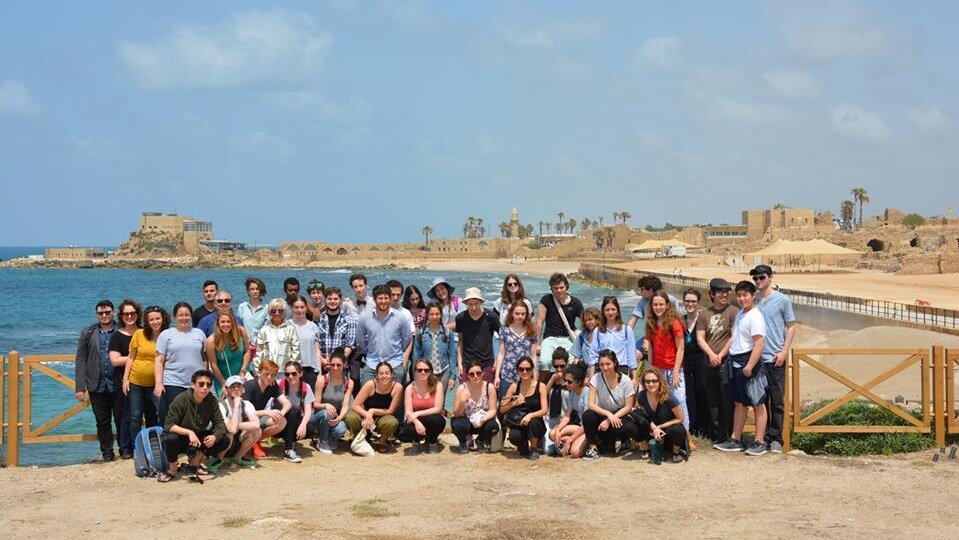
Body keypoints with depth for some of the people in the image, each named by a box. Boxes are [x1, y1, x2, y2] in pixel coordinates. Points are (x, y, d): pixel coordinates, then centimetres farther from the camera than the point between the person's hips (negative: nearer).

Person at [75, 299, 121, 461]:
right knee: (102, 422, 8)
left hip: (118, 385, -2)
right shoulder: (88, 333, 6)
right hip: (97, 385, 2)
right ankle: (107, 452, 18)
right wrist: (80, 387, -2)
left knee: (121, 419, 3)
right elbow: (81, 360, 5)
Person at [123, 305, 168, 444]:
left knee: (151, 419, -1)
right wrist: (125, 378, -1)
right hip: (135, 383, 1)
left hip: (155, 384, -1)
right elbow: (130, 357, 3)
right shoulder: (139, 334, -3)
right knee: (135, 418, 6)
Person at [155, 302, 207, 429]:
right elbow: (159, 361, 3)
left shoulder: (199, 334, 15)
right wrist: (158, 383, -7)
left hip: (197, 385, 2)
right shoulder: (166, 334, 7)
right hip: (173, 384, -2)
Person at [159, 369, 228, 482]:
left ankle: (196, 460, 6)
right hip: (181, 439, -4)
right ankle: (172, 470, -8)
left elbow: (220, 424, -13)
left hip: (199, 439, 4)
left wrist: (214, 436, -37)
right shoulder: (181, 399, -20)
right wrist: (189, 432, -41)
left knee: (224, 441, -18)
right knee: (171, 439, -38)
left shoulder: (212, 401, -9)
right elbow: (168, 425, -25)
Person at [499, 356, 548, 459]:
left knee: (533, 422, -36)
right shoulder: (514, 387, 1)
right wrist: (514, 403, -16)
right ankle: (523, 445, 6)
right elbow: (502, 410, 2)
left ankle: (534, 449, -5)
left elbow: (544, 410, -12)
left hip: (536, 424, -1)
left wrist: (530, 415, -31)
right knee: (513, 437, -33)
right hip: (519, 425, 1)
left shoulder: (540, 386, -5)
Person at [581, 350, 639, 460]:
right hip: (603, 415, 1)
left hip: (620, 417, -1)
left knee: (631, 429, -35)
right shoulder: (596, 378, -9)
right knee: (587, 415, -32)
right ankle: (592, 448, -13)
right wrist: (608, 414, -30)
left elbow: (628, 407, -11)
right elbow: (591, 404, -15)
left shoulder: (625, 380, -12)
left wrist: (609, 421, -21)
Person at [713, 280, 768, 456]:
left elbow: (759, 344, -21)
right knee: (739, 403, 15)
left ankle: (759, 442, 5)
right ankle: (735, 440, 22)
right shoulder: (739, 314, 13)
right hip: (735, 362, 9)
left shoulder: (755, 316, -15)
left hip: (749, 361, -9)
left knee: (758, 404, 0)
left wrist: (749, 366, -24)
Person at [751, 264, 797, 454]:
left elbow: (791, 327, 2)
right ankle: (763, 437, 15)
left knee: (777, 401, 0)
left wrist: (784, 352, -7)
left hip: (775, 358, -3)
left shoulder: (782, 300, 1)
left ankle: (776, 439, 7)